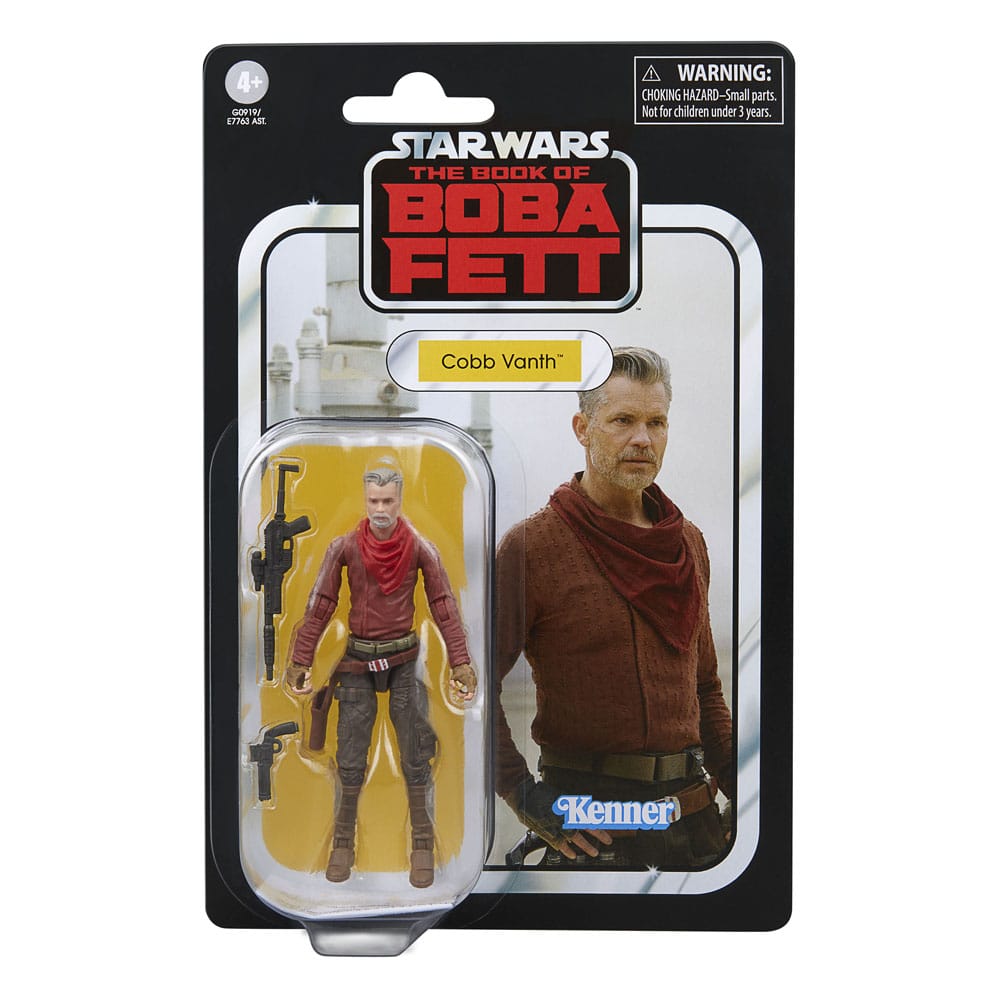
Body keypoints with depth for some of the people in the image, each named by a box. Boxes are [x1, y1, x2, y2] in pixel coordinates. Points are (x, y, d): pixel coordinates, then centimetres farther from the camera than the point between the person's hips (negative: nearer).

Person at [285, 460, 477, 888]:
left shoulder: (420, 548, -7)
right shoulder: (344, 547, -6)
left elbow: (444, 606, -6)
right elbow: (319, 606, -3)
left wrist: (460, 662, -11)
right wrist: (301, 660, -6)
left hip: (405, 659, 0)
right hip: (357, 660, 1)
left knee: (416, 758, 2)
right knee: (350, 760, 4)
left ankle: (422, 844, 12)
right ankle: (343, 843, 17)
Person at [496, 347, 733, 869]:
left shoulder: (689, 543, 9)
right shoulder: (531, 546, -10)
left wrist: (738, 783, 9)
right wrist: (524, 796, -16)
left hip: (694, 815, 6)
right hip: (588, 821, -5)